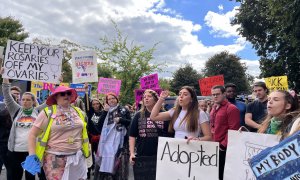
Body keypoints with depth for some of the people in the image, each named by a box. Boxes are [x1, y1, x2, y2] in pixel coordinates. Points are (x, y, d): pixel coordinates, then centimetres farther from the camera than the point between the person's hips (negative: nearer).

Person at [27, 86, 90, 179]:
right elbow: (32, 134, -4)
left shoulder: (78, 112, 7)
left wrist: (86, 149, 17)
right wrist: (32, 155, -10)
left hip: (77, 157, 4)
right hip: (55, 159, -4)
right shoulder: (48, 113, -5)